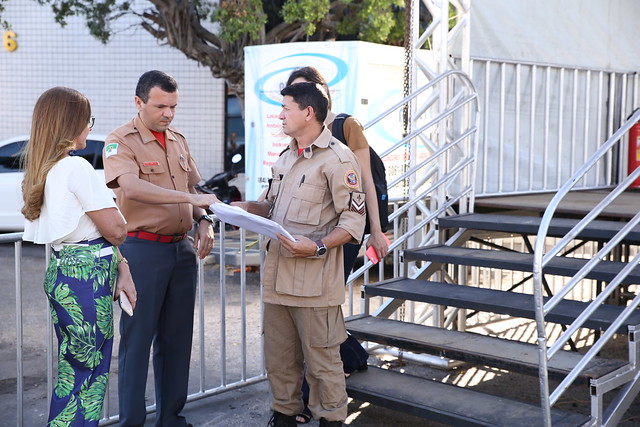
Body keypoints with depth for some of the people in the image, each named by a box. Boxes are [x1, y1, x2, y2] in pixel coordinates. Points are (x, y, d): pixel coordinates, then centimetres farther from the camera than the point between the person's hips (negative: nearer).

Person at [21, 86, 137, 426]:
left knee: (71, 368, 18)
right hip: (87, 274, -9)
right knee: (89, 371, 1)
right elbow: (116, 230, -16)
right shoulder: (77, 168, -17)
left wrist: (121, 268, 9)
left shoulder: (43, 170, 12)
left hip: (60, 271, 9)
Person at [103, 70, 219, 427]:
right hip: (143, 249, -6)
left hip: (182, 248, 7)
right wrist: (191, 198, -31)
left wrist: (205, 222, 1)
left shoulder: (179, 140, 13)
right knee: (137, 340, 1)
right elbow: (132, 187, -25)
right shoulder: (121, 141, -8)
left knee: (177, 339, 12)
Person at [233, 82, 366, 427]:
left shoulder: (337, 158, -9)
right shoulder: (286, 157, 18)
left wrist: (318, 246, -23)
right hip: (277, 275, 8)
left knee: (322, 359, 2)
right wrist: (249, 207, 7)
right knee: (278, 356, 16)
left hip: (314, 279, -8)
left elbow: (354, 220, -12)